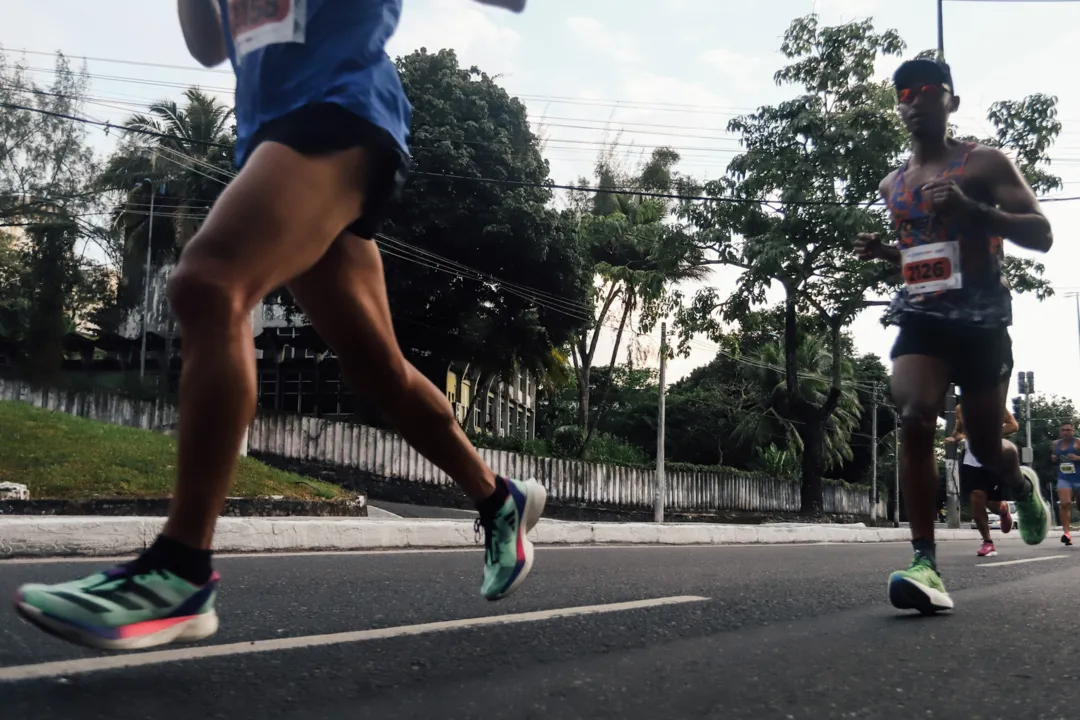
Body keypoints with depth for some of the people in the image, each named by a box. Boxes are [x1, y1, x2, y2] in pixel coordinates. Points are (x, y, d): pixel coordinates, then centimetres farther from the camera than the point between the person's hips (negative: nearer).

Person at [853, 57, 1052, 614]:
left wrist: (971, 209, -21)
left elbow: (1041, 235, -6)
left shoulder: (985, 164, 0)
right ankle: (925, 563, -26)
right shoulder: (891, 185, 15)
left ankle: (1023, 487, 46)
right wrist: (883, 251, 7)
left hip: (981, 317, -3)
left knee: (985, 446, 7)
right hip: (920, 316, 3)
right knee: (914, 418, -23)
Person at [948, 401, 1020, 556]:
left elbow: (1013, 425, -12)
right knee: (976, 500, -9)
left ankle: (1004, 510, 44)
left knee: (993, 502, 2)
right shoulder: (960, 408, 3)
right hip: (972, 462, 3)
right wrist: (954, 437, -3)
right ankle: (987, 542, 6)